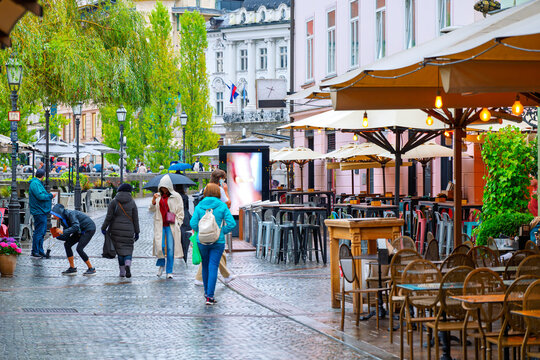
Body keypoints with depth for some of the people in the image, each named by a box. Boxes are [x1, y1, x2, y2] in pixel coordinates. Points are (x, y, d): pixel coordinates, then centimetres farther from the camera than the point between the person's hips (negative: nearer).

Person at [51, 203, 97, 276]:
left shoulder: (70, 214, -25)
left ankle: (91, 269, -6)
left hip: (89, 229, -9)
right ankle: (72, 268, 3)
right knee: (67, 245, -1)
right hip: (81, 231, 9)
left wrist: (63, 232, -37)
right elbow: (67, 236, 2)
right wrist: (58, 235, -15)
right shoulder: (63, 219, 1)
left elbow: (76, 226, -40)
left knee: (79, 248, -19)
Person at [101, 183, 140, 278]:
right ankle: (127, 265, -20)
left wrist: (104, 228, 4)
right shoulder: (132, 203, 0)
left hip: (116, 229, 0)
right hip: (128, 230, 0)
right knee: (128, 249, 8)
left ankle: (122, 272, 7)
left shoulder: (113, 202, -1)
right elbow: (135, 219, 0)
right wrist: (137, 232, 6)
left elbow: (109, 217, -7)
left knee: (120, 250, 8)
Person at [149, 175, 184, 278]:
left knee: (170, 248, -3)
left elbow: (180, 212, 5)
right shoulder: (158, 196, 13)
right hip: (160, 225, 2)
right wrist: (154, 200, -7)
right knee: (160, 246, -10)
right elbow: (152, 210, 9)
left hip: (171, 226, -2)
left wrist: (177, 224, -3)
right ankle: (161, 264, 17)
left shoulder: (176, 197, 3)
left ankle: (169, 271, 5)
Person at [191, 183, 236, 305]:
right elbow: (232, 223, -9)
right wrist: (222, 231, 5)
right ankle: (210, 296, -7)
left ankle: (207, 292, 30)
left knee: (205, 266, 18)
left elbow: (193, 223, -8)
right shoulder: (222, 206, -4)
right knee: (213, 267, -1)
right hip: (218, 242, -2)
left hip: (202, 241, 2)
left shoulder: (199, 206, -1)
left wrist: (200, 232, 9)